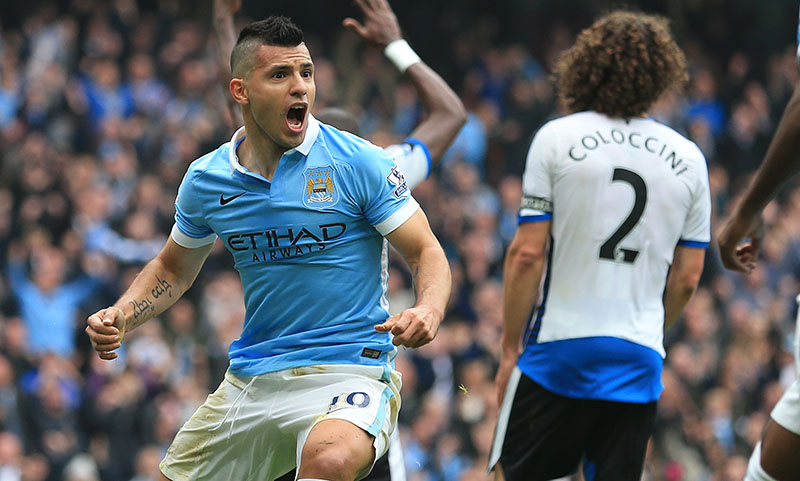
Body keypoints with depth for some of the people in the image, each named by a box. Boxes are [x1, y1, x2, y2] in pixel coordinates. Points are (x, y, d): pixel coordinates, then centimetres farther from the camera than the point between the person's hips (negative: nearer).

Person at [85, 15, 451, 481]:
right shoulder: (206, 180, 5)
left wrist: (428, 312, -24)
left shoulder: (360, 163, -7)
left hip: (349, 369, -5)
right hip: (250, 381, 5)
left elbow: (427, 253, -3)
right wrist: (119, 318, 5)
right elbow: (173, 269, 22)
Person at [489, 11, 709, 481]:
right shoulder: (688, 157, 7)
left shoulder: (557, 138, -2)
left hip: (559, 347, -3)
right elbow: (688, 278, 10)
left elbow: (527, 254, -5)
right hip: (640, 360, 3)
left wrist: (511, 347, 1)